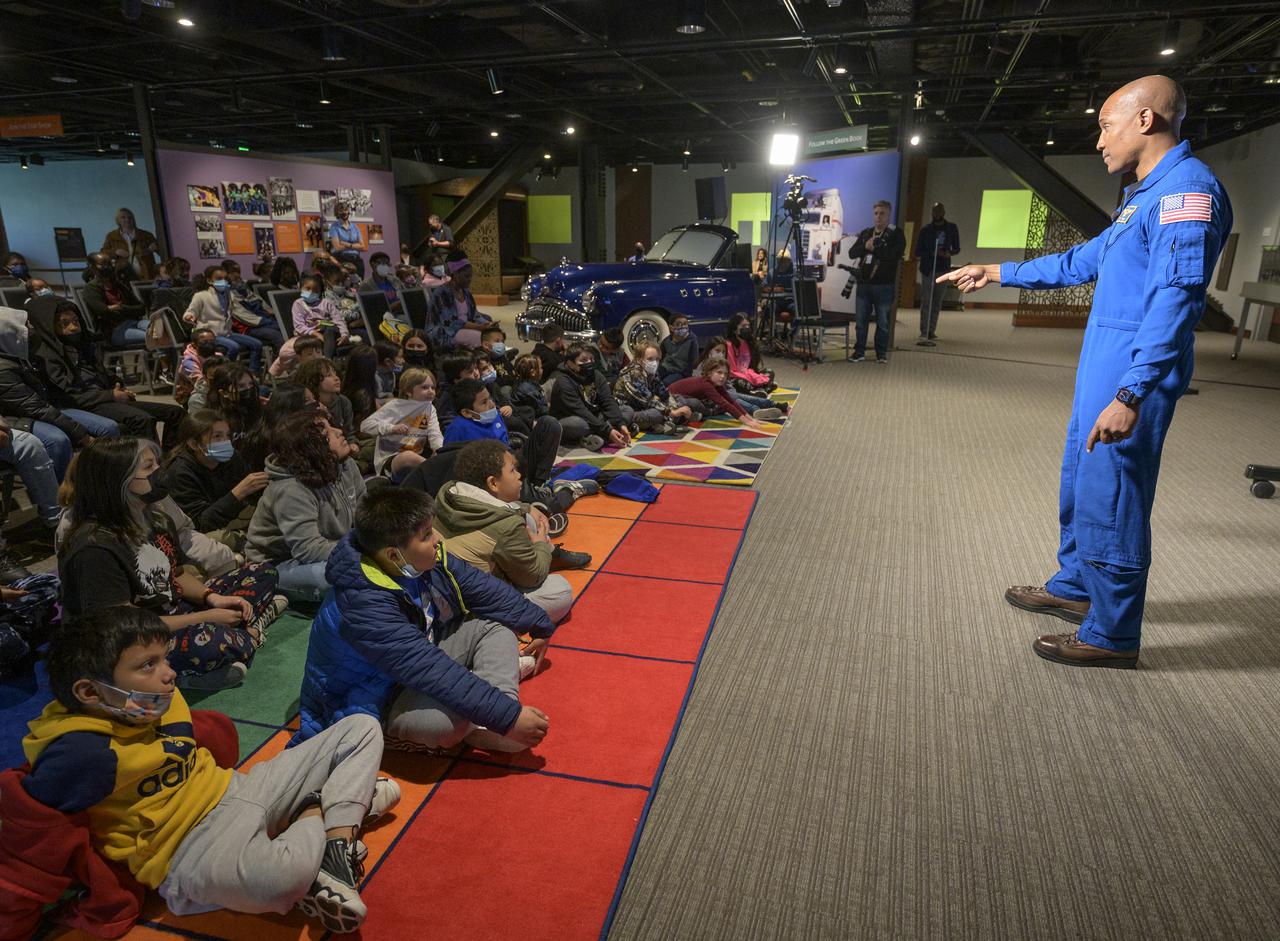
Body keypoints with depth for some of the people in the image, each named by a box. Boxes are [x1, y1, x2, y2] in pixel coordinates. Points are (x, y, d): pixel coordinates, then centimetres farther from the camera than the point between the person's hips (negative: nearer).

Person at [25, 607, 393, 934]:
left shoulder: (165, 703, 4)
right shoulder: (82, 753, -18)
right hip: (190, 849, -8)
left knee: (362, 729, 5)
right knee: (280, 873, -43)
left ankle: (338, 840, -14)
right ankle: (315, 812, -9)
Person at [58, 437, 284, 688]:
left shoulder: (158, 521, 4)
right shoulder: (95, 548, -22)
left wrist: (212, 598, -4)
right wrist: (206, 618, -19)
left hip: (175, 616, 9)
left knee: (261, 573, 5)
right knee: (208, 642, -39)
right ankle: (251, 633, -6)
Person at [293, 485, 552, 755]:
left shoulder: (426, 559, -12)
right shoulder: (364, 605, -34)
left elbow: (485, 589, 2)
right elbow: (434, 670, -37)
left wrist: (540, 625, 12)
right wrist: (509, 717, -37)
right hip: (379, 701, -8)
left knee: (497, 625, 2)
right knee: (448, 718, -37)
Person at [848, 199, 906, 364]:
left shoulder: (896, 234, 0)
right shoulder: (865, 233, 14)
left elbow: (895, 255, -15)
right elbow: (852, 253, 7)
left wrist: (874, 249, -12)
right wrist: (865, 247, -11)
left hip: (884, 285, -3)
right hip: (863, 283, 4)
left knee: (883, 322, 2)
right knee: (860, 320, 4)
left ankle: (882, 353, 13)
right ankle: (859, 351, 14)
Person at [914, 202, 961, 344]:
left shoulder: (952, 228, 7)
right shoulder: (925, 230, 1)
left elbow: (956, 248, 12)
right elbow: (918, 252, 0)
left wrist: (949, 253, -12)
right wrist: (933, 253, -17)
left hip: (943, 270, 3)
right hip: (928, 270, -3)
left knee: (937, 303, 6)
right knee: (926, 302, -9)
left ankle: (931, 331, 14)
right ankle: (924, 335, -13)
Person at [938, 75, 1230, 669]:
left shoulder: (1187, 188, -16)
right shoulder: (1147, 194, 17)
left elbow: (1175, 298, -25)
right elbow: (1082, 261, 29)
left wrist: (1131, 395, -31)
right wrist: (998, 273, 31)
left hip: (1129, 378, -10)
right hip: (1102, 371, 10)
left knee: (1109, 500, -2)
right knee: (1080, 485, 20)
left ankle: (1112, 636, 12)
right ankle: (1075, 589, 38)